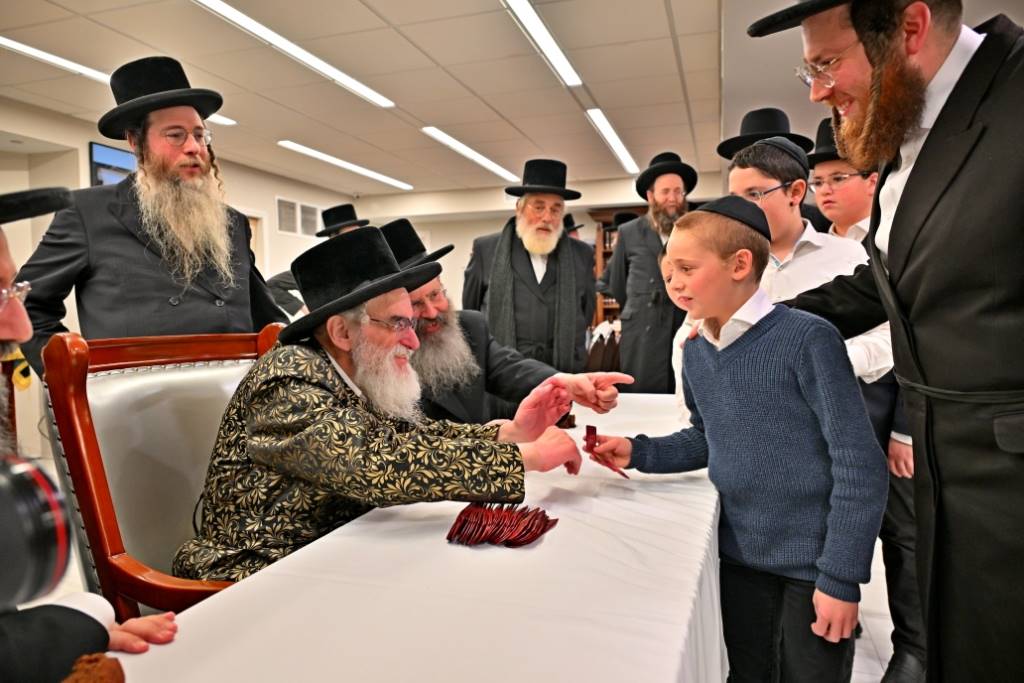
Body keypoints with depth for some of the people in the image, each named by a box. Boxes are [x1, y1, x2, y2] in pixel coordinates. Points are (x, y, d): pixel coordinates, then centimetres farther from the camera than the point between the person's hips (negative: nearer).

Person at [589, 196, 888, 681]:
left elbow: (859, 464, -18)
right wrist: (639, 453, 0)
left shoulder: (806, 339, -19)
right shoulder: (695, 354, 2)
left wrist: (841, 575, -17)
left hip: (813, 561, -5)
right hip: (739, 552, 6)